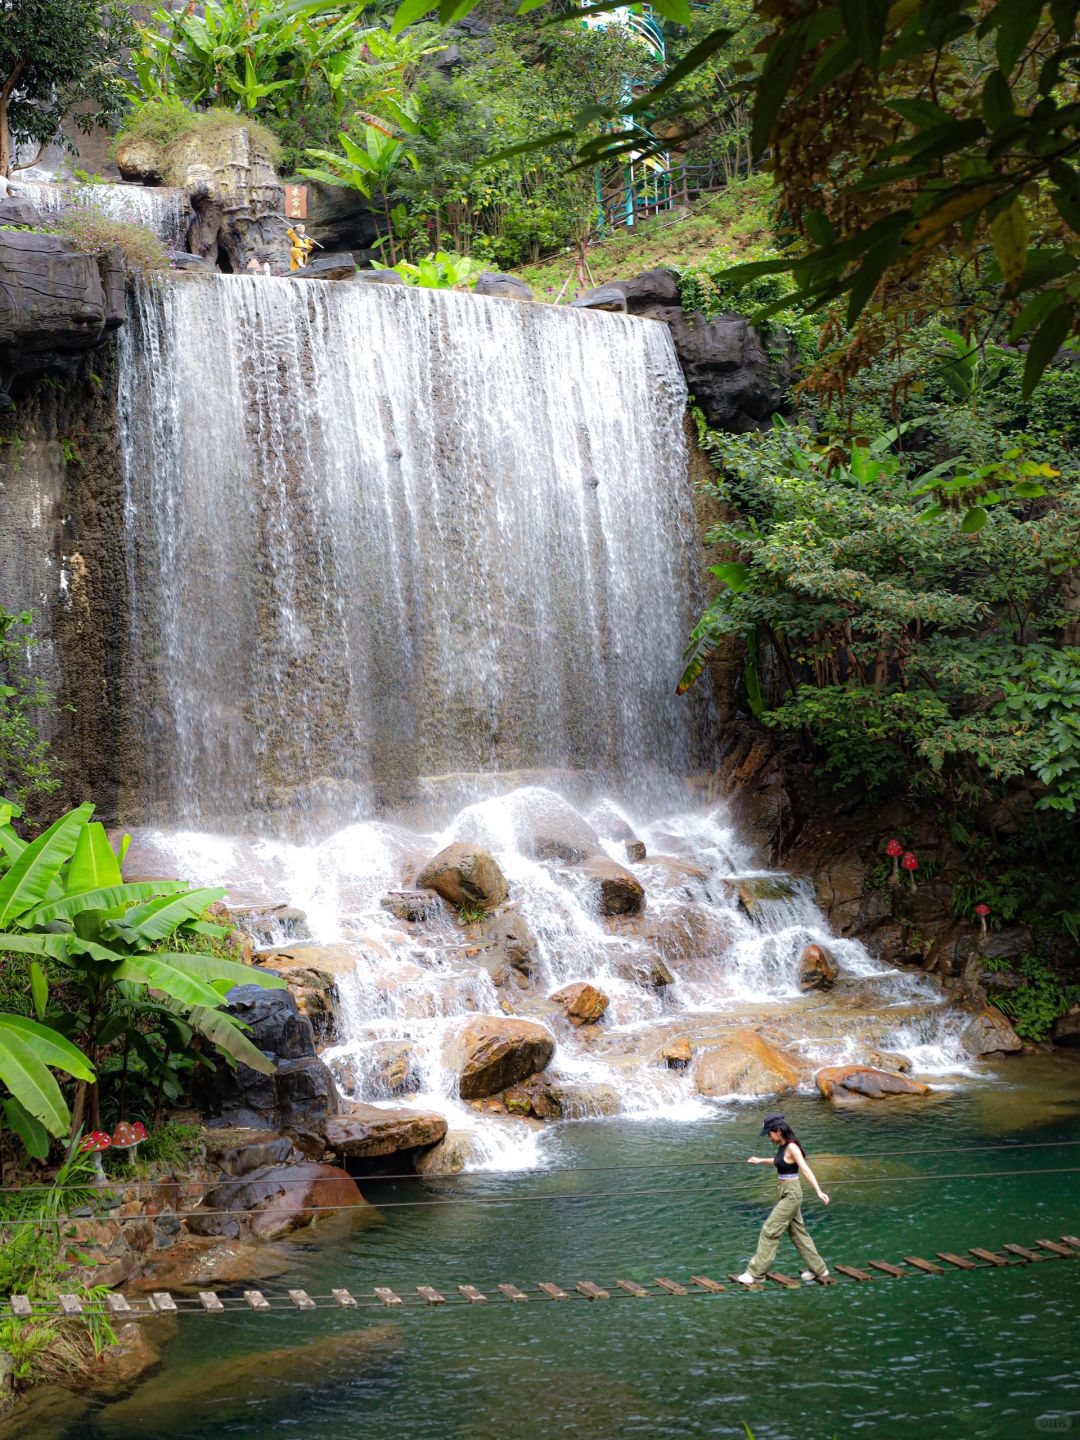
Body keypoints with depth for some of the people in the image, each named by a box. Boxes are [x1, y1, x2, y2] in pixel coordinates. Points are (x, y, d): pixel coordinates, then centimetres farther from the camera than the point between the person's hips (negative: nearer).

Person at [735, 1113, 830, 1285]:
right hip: (785, 1194, 9)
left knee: (770, 1231, -5)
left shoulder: (792, 1147, -19)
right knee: (798, 1232, 16)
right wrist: (760, 1161, 37)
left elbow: (806, 1170, -28)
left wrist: (819, 1191, -37)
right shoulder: (782, 1146, 6)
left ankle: (754, 1273, 0)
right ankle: (818, 1270, 25)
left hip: (791, 1195, -9)